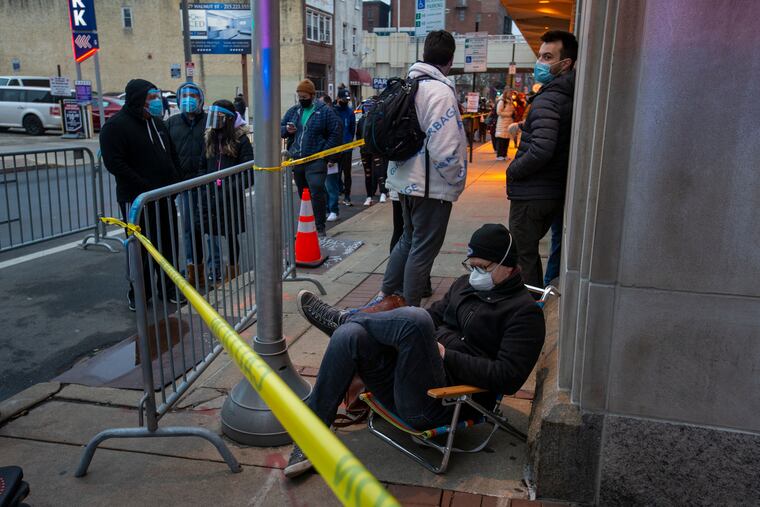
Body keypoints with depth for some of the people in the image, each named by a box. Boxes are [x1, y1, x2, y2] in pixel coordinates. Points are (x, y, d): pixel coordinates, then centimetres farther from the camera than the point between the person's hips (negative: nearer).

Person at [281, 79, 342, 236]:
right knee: (303, 194, 12)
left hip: (315, 160, -5)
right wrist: (286, 129, -6)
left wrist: (324, 151, -12)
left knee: (317, 192, -15)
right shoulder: (293, 111, 12)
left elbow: (336, 133, -4)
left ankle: (319, 227, -6)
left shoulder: (324, 111, -2)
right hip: (296, 159, 5)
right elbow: (280, 128, 18)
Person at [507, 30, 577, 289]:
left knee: (523, 257, 0)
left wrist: (512, 171, -12)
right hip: (555, 192, 10)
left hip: (532, 194, -10)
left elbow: (541, 151, -28)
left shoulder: (548, 99, -18)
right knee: (530, 252, 23)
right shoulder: (569, 96, 11)